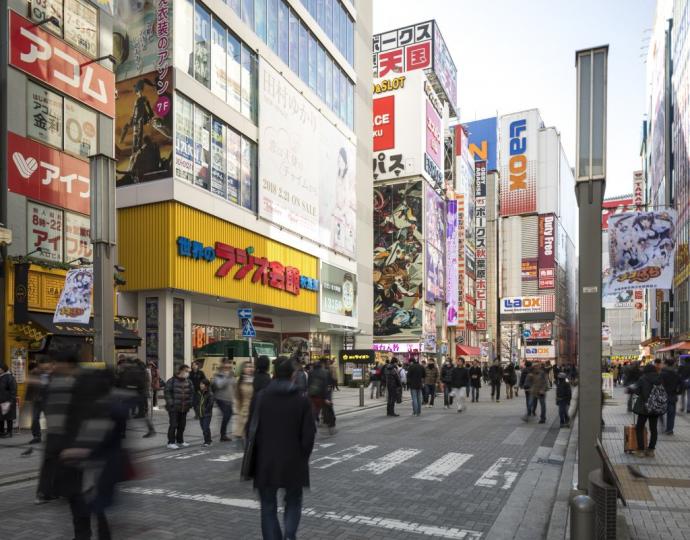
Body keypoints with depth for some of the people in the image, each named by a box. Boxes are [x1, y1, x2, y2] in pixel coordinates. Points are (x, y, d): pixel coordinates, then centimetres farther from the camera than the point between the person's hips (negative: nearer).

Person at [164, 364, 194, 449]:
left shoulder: (188, 381, 9)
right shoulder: (172, 381, -8)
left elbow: (191, 392, 15)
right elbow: (167, 392, -9)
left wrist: (189, 403, 5)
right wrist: (170, 403, -14)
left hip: (184, 408, 6)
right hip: (173, 407, -5)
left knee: (182, 425, 12)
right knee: (173, 425, -5)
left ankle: (180, 441, 25)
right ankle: (171, 442, 3)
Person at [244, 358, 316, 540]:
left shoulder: (262, 397, -7)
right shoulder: (301, 400, -6)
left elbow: (253, 432, -6)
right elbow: (309, 434, -5)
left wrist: (248, 467, 2)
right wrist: (302, 458, 10)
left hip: (266, 463, 0)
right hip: (293, 463, 0)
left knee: (268, 506, 14)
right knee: (293, 502, 18)